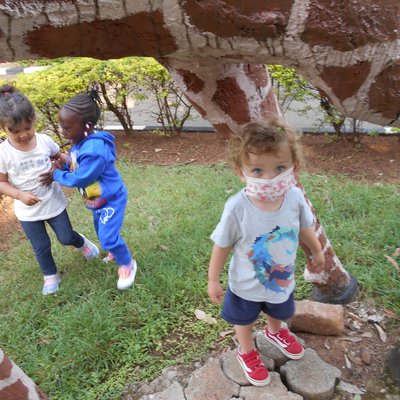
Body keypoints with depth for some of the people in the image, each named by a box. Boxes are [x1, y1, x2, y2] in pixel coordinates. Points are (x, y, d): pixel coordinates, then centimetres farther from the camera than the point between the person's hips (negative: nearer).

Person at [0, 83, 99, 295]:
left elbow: (59, 157, 7)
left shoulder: (44, 140, -13)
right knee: (41, 247, 13)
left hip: (54, 202, 1)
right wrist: (19, 195, -25)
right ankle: (50, 276, 38)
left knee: (66, 237, 13)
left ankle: (82, 243, 48)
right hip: (28, 211, 0)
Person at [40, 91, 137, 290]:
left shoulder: (94, 150, -36)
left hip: (111, 199, -10)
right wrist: (62, 166, -13)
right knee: (102, 232, 26)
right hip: (96, 199, 10)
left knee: (108, 236, -9)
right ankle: (115, 252, 52)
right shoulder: (80, 142, -5)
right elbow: (74, 165, 9)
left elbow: (80, 179, -30)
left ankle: (127, 265, 15)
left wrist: (57, 175, -15)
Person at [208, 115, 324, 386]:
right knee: (244, 321, 25)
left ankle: (275, 332, 69)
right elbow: (222, 246, -20)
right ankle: (246, 351, 58)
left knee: (279, 312, 34)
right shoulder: (237, 208, -35)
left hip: (283, 279, 4)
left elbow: (305, 229, -3)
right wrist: (213, 280, -11)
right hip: (246, 285, -3)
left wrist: (318, 252, 12)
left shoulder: (295, 197, -25)